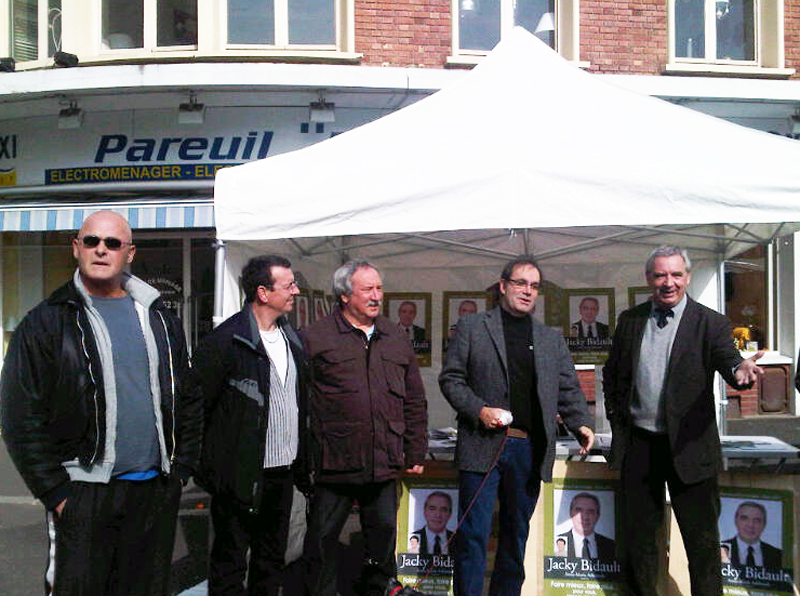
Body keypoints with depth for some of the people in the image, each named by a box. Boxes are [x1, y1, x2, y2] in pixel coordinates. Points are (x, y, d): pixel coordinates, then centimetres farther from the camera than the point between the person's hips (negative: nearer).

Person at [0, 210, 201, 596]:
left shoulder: (160, 319, 9)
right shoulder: (47, 322, -4)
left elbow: (189, 400, 13)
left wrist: (181, 468, 8)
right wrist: (55, 492, -9)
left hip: (157, 491, 4)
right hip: (83, 496, -4)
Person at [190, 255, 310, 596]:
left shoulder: (292, 339, 9)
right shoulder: (225, 340, -15)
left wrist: (302, 463, 13)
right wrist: (206, 467, -13)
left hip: (284, 470, 7)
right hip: (241, 474, -7)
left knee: (271, 558, 20)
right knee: (230, 561, 8)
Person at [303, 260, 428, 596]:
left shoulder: (395, 339, 11)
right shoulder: (316, 338, -4)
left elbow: (415, 402, 15)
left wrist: (416, 453, 11)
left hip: (384, 466, 4)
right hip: (334, 464, -4)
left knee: (384, 534, 14)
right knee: (323, 539, 8)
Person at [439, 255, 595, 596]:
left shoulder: (552, 340, 16)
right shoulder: (471, 328, 4)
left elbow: (568, 390, 13)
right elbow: (450, 378, 1)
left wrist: (580, 424, -4)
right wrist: (479, 410, -13)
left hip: (530, 451, 4)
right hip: (482, 446, -4)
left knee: (516, 535, 15)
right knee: (473, 535, -1)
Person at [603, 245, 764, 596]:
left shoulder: (710, 323, -4)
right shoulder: (630, 320, 5)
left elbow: (727, 359, -20)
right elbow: (612, 374, 13)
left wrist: (740, 370, -42)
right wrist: (616, 418, 6)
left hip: (689, 446, -3)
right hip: (637, 445, 3)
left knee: (702, 538, 5)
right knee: (638, 534, 15)